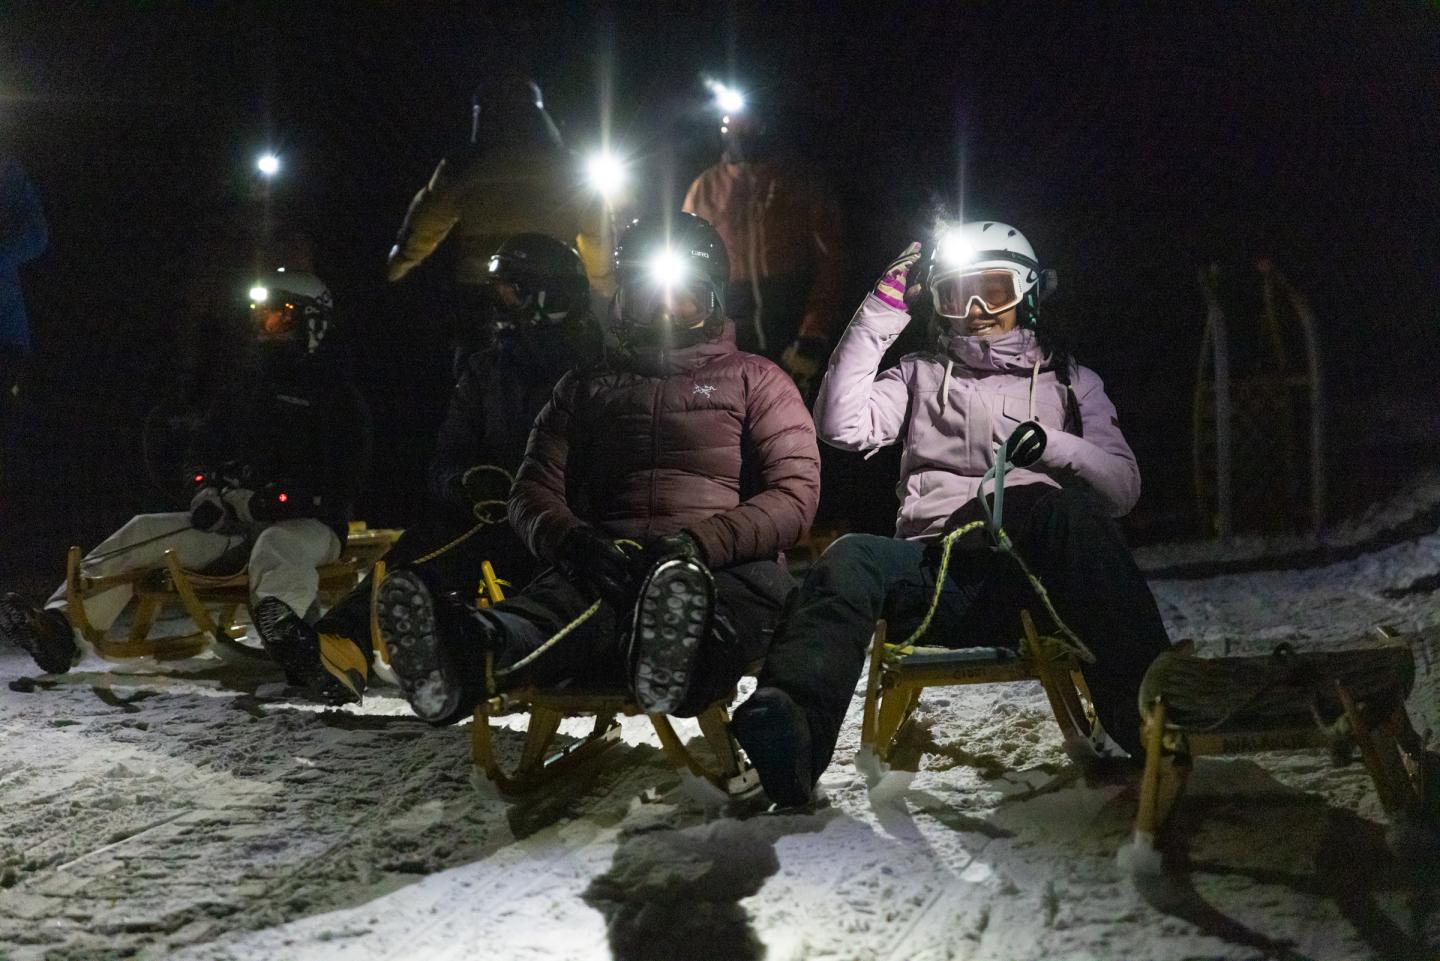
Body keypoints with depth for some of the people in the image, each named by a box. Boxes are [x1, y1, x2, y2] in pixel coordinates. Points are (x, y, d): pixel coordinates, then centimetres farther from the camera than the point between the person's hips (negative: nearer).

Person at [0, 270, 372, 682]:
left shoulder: (337, 395, 2)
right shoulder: (246, 388, 22)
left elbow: (343, 479, -8)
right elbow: (203, 451, 23)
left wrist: (284, 497, -23)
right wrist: (207, 491, 0)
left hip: (311, 525, -6)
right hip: (235, 523, 6)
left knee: (276, 545, -42)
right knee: (144, 532, -13)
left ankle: (280, 621, -78)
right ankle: (63, 625, -29)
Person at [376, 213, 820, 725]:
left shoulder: (756, 381, 19)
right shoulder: (586, 388, 27)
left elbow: (795, 495, 4)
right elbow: (535, 490, 16)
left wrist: (699, 543, -17)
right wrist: (572, 539, -11)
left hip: (724, 568, -1)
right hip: (609, 564, 1)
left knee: (760, 585, -40)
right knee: (559, 597, -37)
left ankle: (682, 653, -75)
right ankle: (470, 653, -71)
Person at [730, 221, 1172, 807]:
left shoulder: (1069, 381, 25)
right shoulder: (921, 376, 26)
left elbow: (1123, 485, 12)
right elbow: (842, 425, 7)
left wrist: (1055, 446, -8)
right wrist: (881, 313, 6)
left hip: (1036, 578, -1)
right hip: (934, 576, 1)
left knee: (1062, 506, -36)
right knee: (851, 558, -33)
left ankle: (1146, 718, -47)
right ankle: (791, 723, -58)